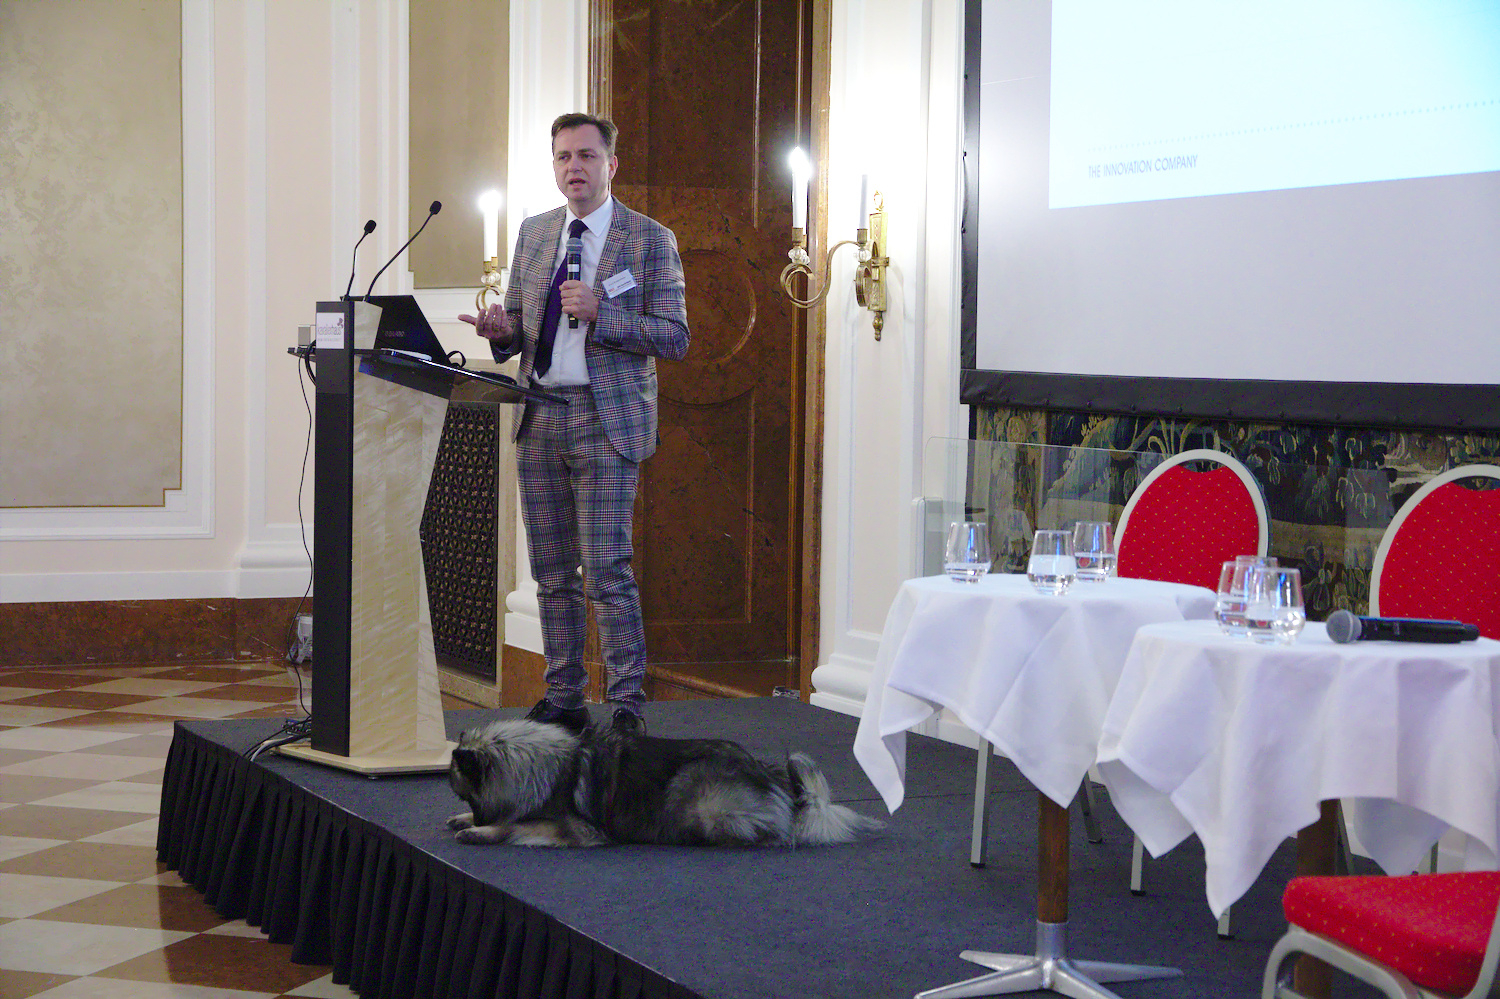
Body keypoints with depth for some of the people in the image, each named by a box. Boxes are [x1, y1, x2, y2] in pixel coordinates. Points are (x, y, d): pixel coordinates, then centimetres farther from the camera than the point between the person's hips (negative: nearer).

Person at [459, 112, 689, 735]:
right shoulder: (533, 234, 14)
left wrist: (599, 313, -18)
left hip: (606, 423, -5)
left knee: (606, 571, -9)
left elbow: (675, 338, -6)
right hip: (540, 419, 5)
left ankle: (627, 706, -2)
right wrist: (501, 330, -5)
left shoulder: (651, 240, -2)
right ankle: (563, 700, 17)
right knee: (552, 572, 9)